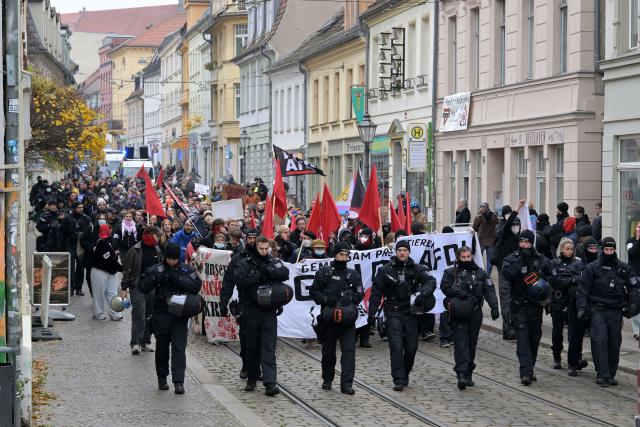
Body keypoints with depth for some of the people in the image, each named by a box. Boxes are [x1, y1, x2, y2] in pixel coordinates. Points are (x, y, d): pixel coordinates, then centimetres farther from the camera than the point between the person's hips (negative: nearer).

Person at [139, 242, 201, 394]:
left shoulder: (187, 270, 4)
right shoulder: (156, 270, 2)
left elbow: (196, 286, -11)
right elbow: (143, 287, -2)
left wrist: (177, 279, -18)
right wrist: (155, 278, -19)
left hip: (180, 315, -1)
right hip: (161, 314, 1)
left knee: (179, 347, -9)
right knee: (162, 347, 11)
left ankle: (178, 381, -11)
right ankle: (162, 378, 26)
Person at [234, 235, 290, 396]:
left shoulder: (274, 263, 8)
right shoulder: (245, 264, 2)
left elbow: (285, 274, -11)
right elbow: (240, 280, -15)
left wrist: (266, 270, -19)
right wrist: (259, 276, -15)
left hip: (269, 312, 0)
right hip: (251, 311, 0)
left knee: (269, 348, -6)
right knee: (252, 347, 10)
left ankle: (270, 383, -13)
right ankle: (251, 379, 24)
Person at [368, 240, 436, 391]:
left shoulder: (417, 269, 6)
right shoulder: (386, 270, 3)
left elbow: (430, 281, -9)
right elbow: (376, 292, 4)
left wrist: (423, 294, -28)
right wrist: (372, 312, -2)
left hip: (410, 312, 2)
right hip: (393, 312, -2)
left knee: (411, 347, 7)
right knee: (396, 346, -11)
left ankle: (405, 374, 28)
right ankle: (399, 380, -10)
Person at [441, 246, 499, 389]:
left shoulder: (480, 273, 10)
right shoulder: (451, 273, 6)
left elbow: (489, 290, 3)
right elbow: (445, 286, -8)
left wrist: (494, 307, -10)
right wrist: (460, 293, -20)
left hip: (475, 314, 3)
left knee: (471, 344, 9)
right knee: (461, 343, -13)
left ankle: (468, 374, 20)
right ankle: (461, 374, -21)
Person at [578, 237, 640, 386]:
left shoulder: (624, 268, 8)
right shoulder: (592, 268, 2)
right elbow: (583, 289, 1)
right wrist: (582, 307, -8)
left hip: (616, 311, 3)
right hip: (598, 311, -2)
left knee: (614, 343, 6)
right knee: (599, 341, -13)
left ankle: (611, 375, 15)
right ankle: (602, 374, -14)